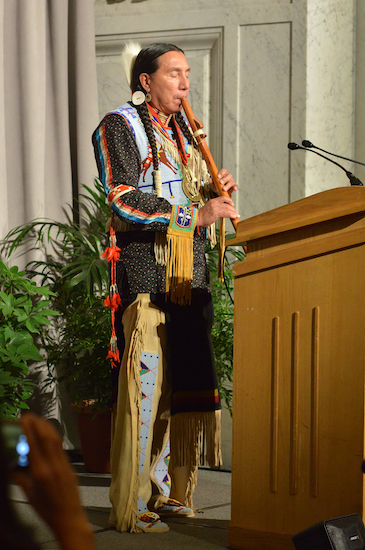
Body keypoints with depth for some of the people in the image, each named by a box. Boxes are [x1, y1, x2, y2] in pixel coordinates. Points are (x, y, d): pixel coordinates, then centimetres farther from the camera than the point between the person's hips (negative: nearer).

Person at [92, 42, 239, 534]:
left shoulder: (182, 133, 22)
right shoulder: (119, 127, -2)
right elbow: (124, 202, -14)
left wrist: (217, 193, 2)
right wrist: (194, 215, -20)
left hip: (189, 272, 7)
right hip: (145, 272, -7)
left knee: (185, 385, 4)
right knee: (145, 385, -11)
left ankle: (170, 493, 11)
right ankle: (132, 507, -8)